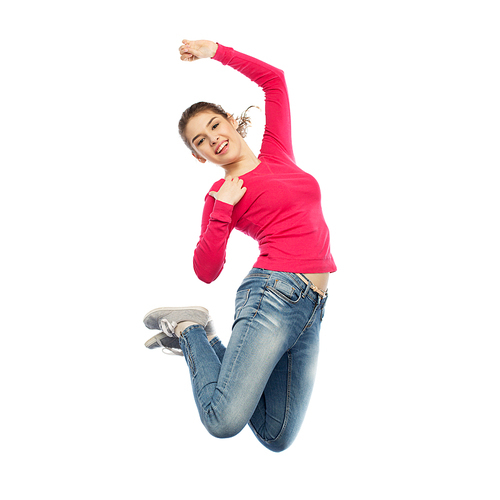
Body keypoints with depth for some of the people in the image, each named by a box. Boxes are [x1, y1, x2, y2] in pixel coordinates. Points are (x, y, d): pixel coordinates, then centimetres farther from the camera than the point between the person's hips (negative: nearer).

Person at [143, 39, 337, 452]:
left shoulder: (277, 153, 18)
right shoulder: (220, 194, 5)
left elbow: (273, 78, 21)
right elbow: (206, 271, -3)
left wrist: (216, 51, 23)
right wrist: (222, 210, -10)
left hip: (312, 311, 5)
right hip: (276, 294, -5)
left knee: (277, 437, 5)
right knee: (225, 422, -16)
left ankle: (205, 340, 23)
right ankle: (190, 330, 10)